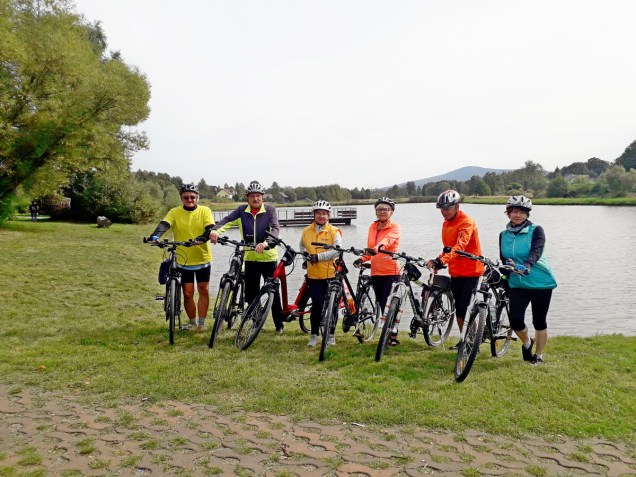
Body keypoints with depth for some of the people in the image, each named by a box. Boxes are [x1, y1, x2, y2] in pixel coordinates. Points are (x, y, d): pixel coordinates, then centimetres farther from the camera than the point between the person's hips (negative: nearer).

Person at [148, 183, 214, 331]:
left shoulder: (205, 211, -4)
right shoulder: (174, 212, -3)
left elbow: (210, 227, -17)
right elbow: (164, 225, -19)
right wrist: (155, 236, -39)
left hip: (203, 259, 0)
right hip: (183, 260, 0)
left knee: (203, 291, 7)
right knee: (188, 293, 5)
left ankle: (201, 322, 19)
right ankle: (192, 322, 22)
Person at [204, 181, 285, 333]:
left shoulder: (270, 210, -6)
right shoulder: (242, 210, 0)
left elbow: (275, 228, -19)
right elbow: (227, 221, -14)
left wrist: (265, 243, -38)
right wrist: (215, 231, -35)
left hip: (268, 257, -2)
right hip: (250, 258, 3)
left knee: (273, 292, 5)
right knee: (251, 293, 8)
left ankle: (279, 325, 17)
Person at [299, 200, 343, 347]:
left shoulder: (334, 231, -3)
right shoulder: (306, 231, 7)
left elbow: (337, 250, -15)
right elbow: (302, 247, 24)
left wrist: (319, 256, -19)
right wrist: (306, 257, 5)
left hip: (331, 274, -1)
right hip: (314, 275, 2)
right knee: (317, 305, -1)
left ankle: (331, 335, 21)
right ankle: (314, 335, 14)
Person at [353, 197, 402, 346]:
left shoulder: (394, 228, -4)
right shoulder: (372, 227, 13)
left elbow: (388, 239, -25)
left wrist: (377, 247, -45)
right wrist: (362, 259, -2)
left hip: (391, 272, -5)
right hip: (376, 272, 6)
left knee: (389, 304, -8)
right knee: (382, 304, 10)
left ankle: (393, 335, 6)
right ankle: (389, 333, 23)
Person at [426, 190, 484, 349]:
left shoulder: (466, 223, -18)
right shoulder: (446, 223, 9)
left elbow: (459, 246, -32)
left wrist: (441, 260, -45)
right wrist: (437, 261, 5)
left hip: (470, 271, -8)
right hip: (455, 272, 8)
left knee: (466, 308, -8)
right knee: (458, 308, 11)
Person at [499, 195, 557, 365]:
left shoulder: (536, 230, -7)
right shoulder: (503, 235, 6)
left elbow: (536, 251, -24)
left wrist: (526, 265, -41)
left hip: (540, 283, -3)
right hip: (517, 284, 3)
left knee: (539, 321, 6)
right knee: (515, 320, -9)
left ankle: (538, 355, 27)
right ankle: (527, 343, 23)